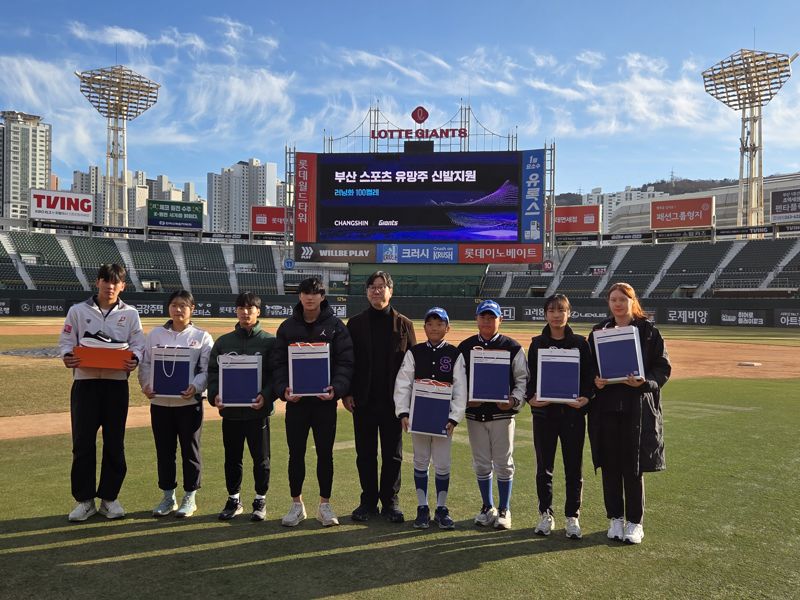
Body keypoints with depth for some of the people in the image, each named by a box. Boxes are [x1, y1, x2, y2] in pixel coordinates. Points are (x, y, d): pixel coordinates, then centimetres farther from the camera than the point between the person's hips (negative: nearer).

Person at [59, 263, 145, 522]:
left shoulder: (130, 313, 7)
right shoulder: (78, 310, 6)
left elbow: (138, 345, 3)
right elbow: (66, 341, 5)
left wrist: (134, 359, -18)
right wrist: (67, 356, -17)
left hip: (116, 383, 1)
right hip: (85, 382, 0)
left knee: (115, 443, 5)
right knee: (82, 442, 2)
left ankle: (109, 497, 18)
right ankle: (84, 499, 15)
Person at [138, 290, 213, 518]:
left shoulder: (202, 337, 1)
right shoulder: (155, 334, 7)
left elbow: (207, 370, -4)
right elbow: (146, 364, 6)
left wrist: (195, 387, -22)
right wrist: (146, 385, -12)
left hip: (189, 402, -2)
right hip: (160, 401, 3)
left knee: (190, 450, 6)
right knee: (164, 451, 11)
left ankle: (190, 497, 19)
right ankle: (168, 497, 25)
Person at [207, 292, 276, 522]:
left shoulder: (270, 341, -2)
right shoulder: (223, 342, 8)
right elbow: (213, 372, 8)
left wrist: (266, 396, -19)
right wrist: (215, 395, -9)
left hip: (258, 411, -3)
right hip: (230, 410, 3)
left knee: (261, 458, 8)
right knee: (232, 458, 13)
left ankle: (260, 500, 23)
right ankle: (234, 500, 28)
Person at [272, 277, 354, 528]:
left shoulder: (336, 326, 0)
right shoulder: (288, 327, 6)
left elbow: (345, 362, -4)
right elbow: (278, 362, 5)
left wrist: (336, 389, -19)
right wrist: (283, 389, -11)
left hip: (325, 400, -1)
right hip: (295, 400, 2)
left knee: (325, 453, 7)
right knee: (296, 453, 8)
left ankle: (325, 505, 20)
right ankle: (297, 505, 22)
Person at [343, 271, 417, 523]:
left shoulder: (404, 324, 3)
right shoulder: (356, 323, 4)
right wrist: (346, 393, -4)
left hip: (393, 399, 0)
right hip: (364, 399, 1)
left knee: (393, 454, 8)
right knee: (365, 453, 9)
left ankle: (390, 501, 21)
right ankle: (368, 501, 22)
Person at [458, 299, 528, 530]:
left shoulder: (512, 347, 0)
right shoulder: (465, 347, 6)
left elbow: (522, 379, 0)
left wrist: (514, 400, -16)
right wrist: (465, 399, -8)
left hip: (502, 413, -2)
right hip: (475, 413, 2)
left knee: (504, 463, 4)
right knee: (481, 464, 11)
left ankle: (504, 510, 19)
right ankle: (488, 508, 26)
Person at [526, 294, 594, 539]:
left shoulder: (580, 343, 3)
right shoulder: (537, 344, 5)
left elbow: (590, 375, 3)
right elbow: (529, 376, 6)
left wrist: (586, 397, -14)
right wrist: (531, 397, -12)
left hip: (573, 411, -1)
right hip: (544, 412, 1)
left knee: (574, 467, 6)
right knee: (544, 466, 8)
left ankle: (572, 517, 19)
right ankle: (546, 515, 23)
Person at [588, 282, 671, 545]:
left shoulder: (648, 331, 0)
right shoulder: (599, 331, 8)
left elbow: (663, 367, -1)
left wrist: (645, 382, -18)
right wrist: (595, 381, -9)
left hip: (637, 408, -2)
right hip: (606, 407, 3)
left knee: (634, 467, 3)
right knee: (610, 465, 7)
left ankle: (635, 522, 18)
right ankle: (616, 518, 23)